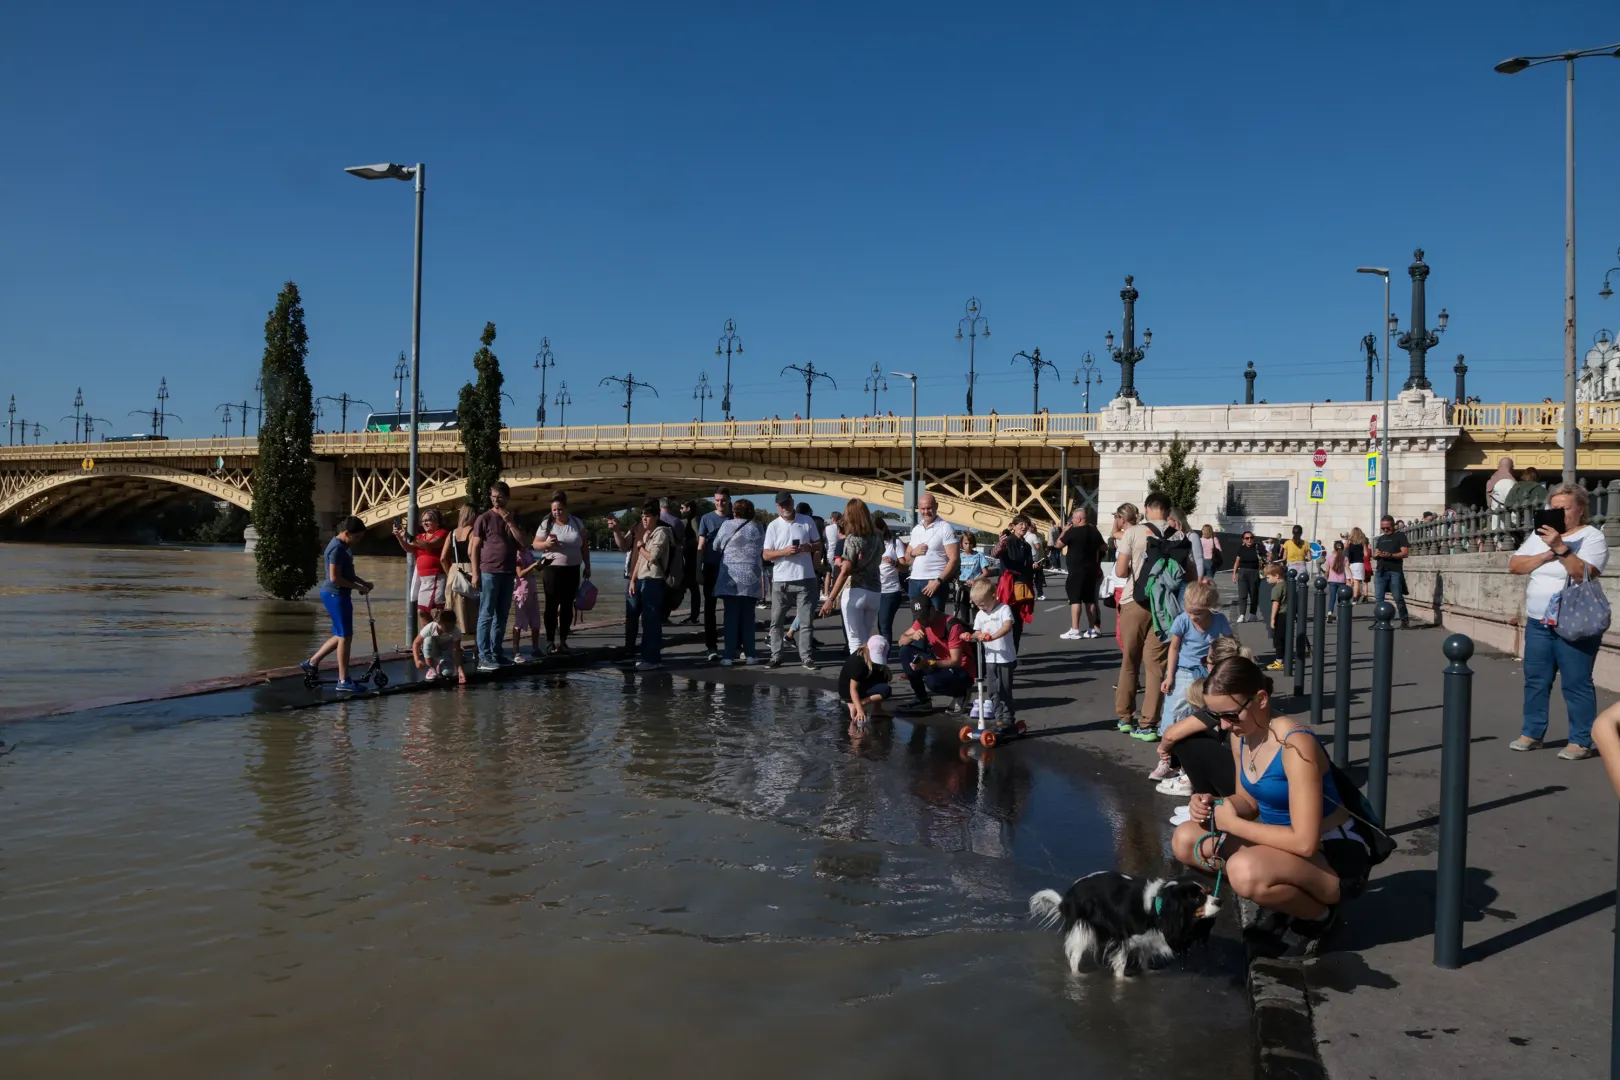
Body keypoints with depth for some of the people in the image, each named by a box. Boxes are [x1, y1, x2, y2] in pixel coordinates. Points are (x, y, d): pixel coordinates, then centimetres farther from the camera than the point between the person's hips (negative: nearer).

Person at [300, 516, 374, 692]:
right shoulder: (337, 548, -19)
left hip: (338, 595, 10)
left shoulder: (342, 546, 13)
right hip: (336, 595, -10)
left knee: (340, 635, 17)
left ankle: (312, 663, 26)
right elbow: (335, 577, -23)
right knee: (345, 637, -5)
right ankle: (343, 681, -1)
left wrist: (364, 582, 11)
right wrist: (358, 587, -16)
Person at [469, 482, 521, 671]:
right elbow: (474, 548, -4)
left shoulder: (512, 519, 15)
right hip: (489, 572, -6)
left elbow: (523, 543, 4)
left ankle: (496, 653, 16)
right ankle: (483, 657, -6)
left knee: (501, 616, 9)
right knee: (486, 616, -6)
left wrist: (510, 522, -6)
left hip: (508, 573, 6)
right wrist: (475, 573, -11)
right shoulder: (484, 518, -1)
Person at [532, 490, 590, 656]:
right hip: (552, 569, -3)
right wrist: (547, 544, -23)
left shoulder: (577, 523, 4)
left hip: (572, 570, 3)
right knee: (552, 605, -1)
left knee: (567, 606, 6)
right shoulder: (546, 524, -4)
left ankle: (563, 641, 12)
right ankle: (550, 642, 3)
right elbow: (536, 544, -2)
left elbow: (584, 546, 10)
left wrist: (587, 566, 8)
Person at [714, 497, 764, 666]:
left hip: (731, 578, -2)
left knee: (731, 616, 0)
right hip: (752, 579, 2)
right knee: (748, 616, 8)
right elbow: (763, 551, 13)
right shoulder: (758, 528, 7)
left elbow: (716, 547, 8)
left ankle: (729, 655, -4)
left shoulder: (727, 526, 0)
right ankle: (749, 654, 8)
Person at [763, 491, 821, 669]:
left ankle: (806, 657, 9)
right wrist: (784, 551, -18)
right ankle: (776, 657, 10)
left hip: (805, 579, 0)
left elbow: (818, 544, 10)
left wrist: (808, 547, -12)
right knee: (777, 621, 3)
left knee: (805, 621, 3)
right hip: (781, 580, 0)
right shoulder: (773, 526, 1)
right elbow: (766, 555, -1)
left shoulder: (807, 521, 3)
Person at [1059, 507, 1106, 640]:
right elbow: (1102, 548, 21)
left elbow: (1059, 544, -7)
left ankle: (1075, 630, -10)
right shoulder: (1094, 532, 10)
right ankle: (1092, 629, 12)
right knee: (1090, 600, 10)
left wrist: (1065, 531, 3)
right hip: (1091, 570, 7)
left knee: (1075, 599, -7)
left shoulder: (1073, 531, -13)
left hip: (1076, 571, -7)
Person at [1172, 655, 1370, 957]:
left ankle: (1319, 915, -5)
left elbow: (1304, 842, -31)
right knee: (1185, 840, 0)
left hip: (1335, 857, -9)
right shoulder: (1242, 737, -2)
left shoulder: (1296, 745, -28)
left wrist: (1233, 823, -23)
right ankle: (1281, 897, 8)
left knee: (1246, 871, -36)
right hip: (1284, 845, 9)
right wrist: (1215, 805, -10)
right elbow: (1250, 800, 13)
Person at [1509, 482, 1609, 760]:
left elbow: (1583, 573, -21)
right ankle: (1532, 733, 20)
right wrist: (1546, 555, -10)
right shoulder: (1540, 534, 11)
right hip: (1538, 624, 6)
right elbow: (1514, 565, 3)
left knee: (1576, 684, -3)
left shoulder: (1592, 537, -7)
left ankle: (1581, 741, 4)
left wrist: (1560, 547, -29)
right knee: (1535, 681, 11)